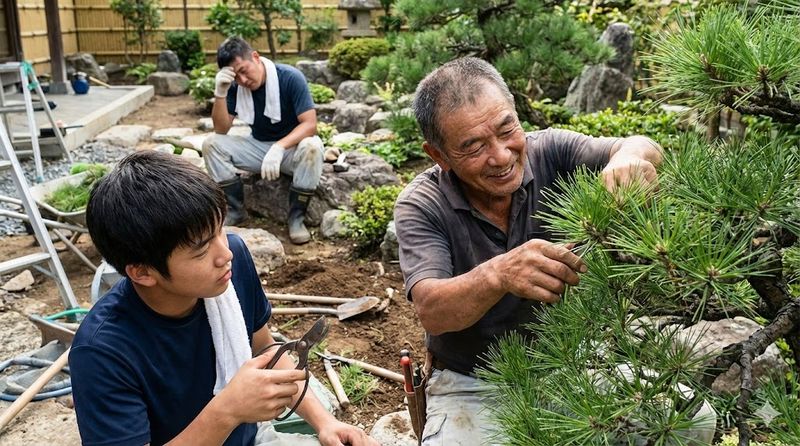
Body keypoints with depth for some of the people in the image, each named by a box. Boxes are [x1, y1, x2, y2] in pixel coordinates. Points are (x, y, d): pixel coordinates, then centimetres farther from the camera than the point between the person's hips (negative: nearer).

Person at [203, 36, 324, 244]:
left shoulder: (290, 78, -20)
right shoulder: (236, 86, -8)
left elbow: (310, 124, -25)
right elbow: (221, 129, -10)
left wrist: (279, 147, -39)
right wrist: (220, 92, -25)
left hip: (292, 148, -4)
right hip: (258, 147, 4)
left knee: (311, 147, -37)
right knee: (211, 144, -16)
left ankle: (296, 217, -19)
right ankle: (236, 210, -4)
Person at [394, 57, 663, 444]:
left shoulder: (550, 152, -10)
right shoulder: (421, 206, -16)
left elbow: (643, 150, -19)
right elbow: (430, 312, -28)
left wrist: (629, 157, -45)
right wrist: (497, 275, -49)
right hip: (473, 384, -2)